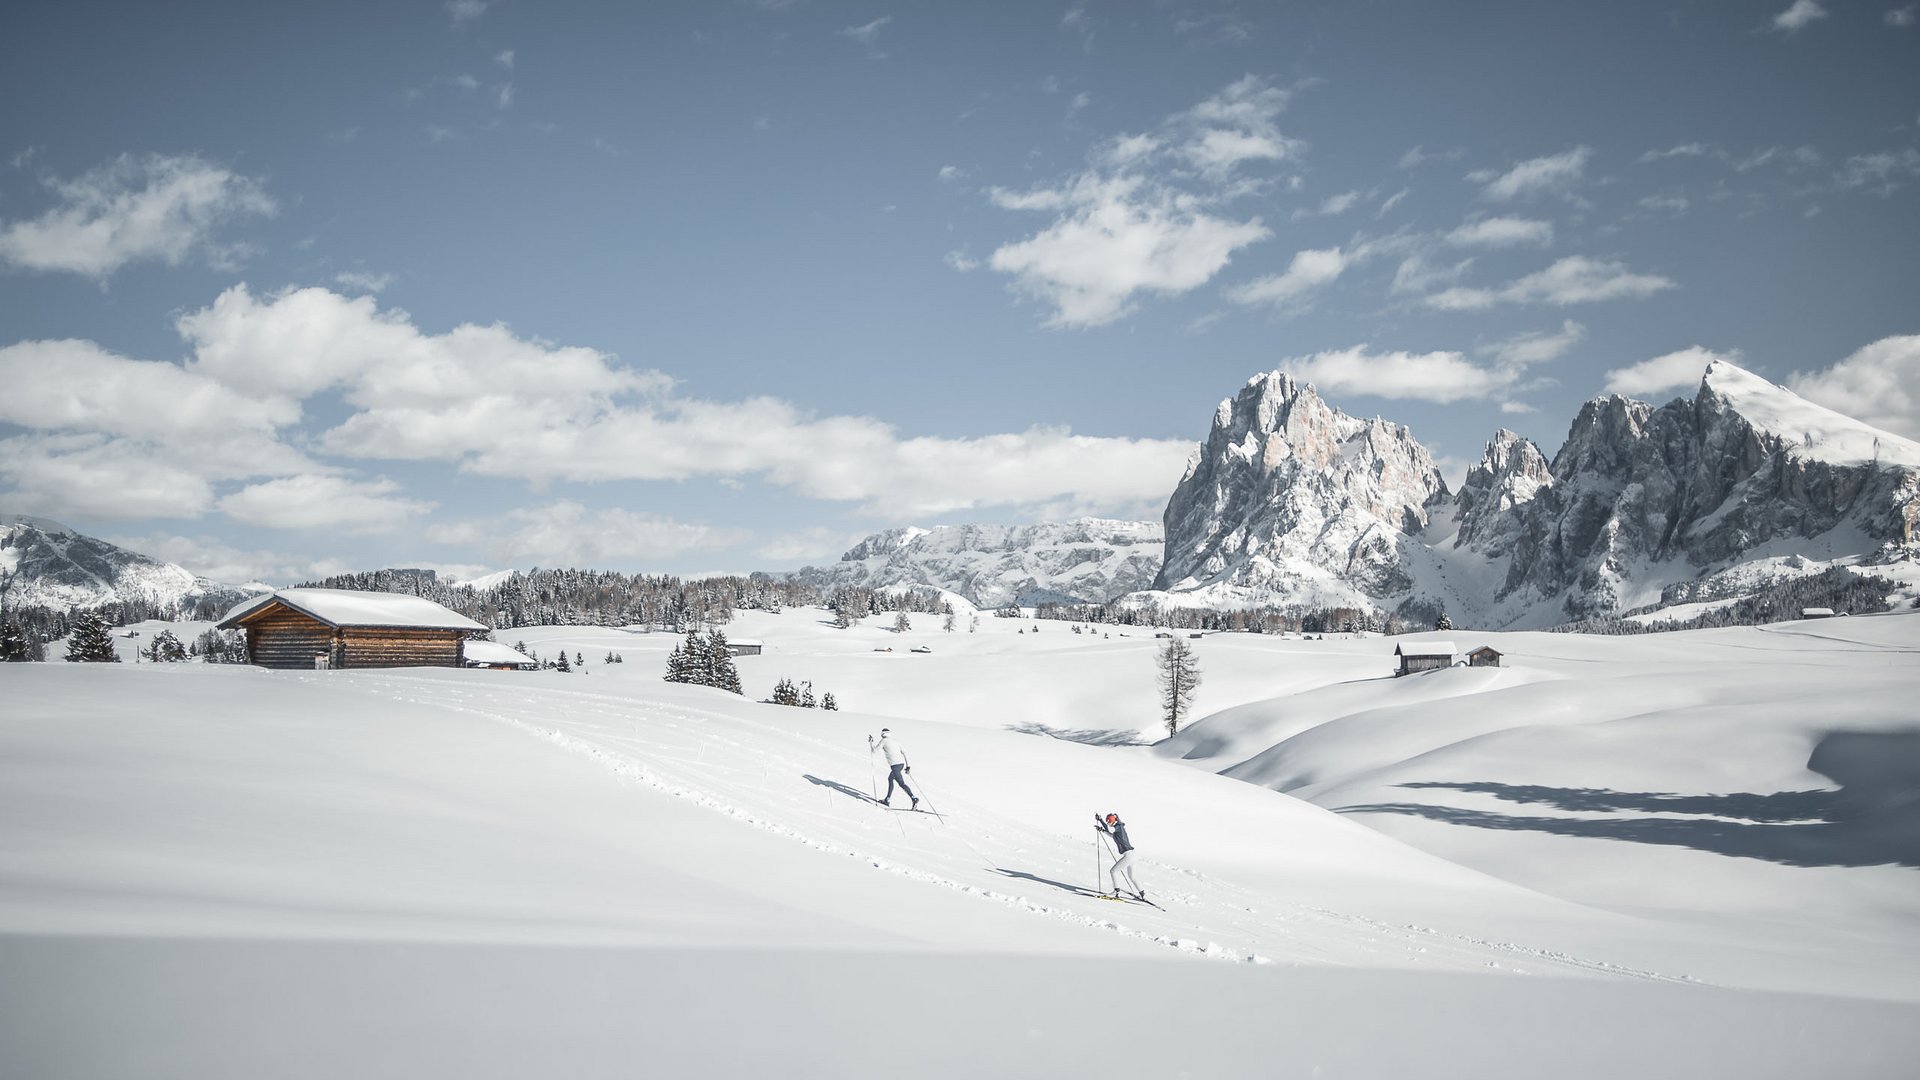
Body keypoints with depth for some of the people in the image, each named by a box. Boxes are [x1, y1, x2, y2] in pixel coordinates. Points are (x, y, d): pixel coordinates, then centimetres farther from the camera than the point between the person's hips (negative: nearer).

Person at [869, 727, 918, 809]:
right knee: (890, 779, 26)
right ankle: (887, 800, 30)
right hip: (901, 763, 8)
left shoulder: (883, 741, 5)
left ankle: (914, 798, -30)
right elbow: (904, 752, 17)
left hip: (895, 765, -8)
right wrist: (907, 765, 18)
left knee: (902, 783, -13)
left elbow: (873, 751, 7)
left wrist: (870, 742, 22)